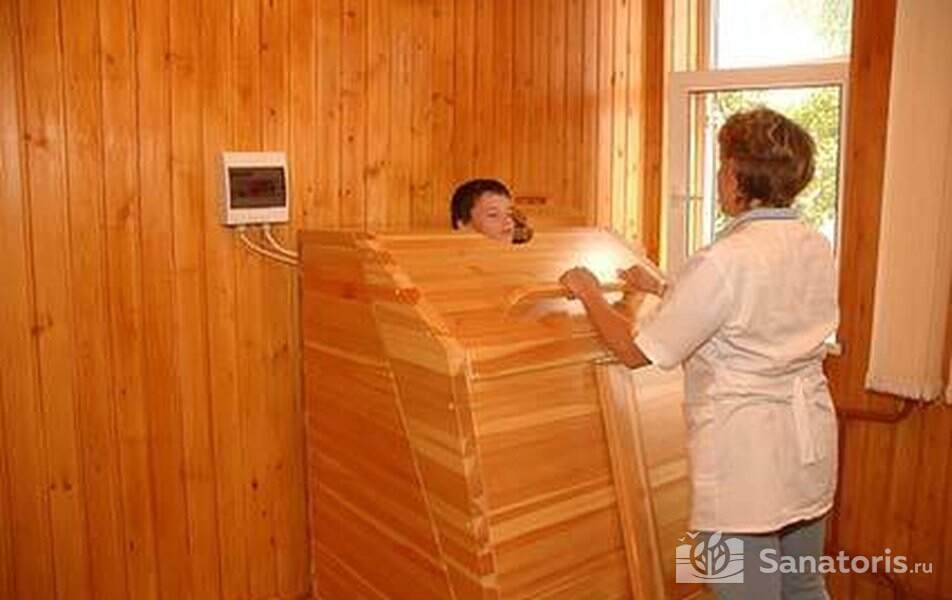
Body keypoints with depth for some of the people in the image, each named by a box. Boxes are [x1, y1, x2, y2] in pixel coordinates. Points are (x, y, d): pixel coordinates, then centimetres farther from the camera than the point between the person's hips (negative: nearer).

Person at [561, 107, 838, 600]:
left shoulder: (725, 260, -23)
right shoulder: (817, 249, 2)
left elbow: (635, 352, -16)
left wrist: (589, 293, -1)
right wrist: (662, 289, 21)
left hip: (744, 461, -8)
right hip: (810, 448, 8)